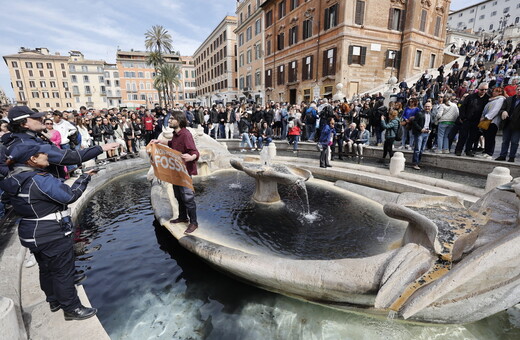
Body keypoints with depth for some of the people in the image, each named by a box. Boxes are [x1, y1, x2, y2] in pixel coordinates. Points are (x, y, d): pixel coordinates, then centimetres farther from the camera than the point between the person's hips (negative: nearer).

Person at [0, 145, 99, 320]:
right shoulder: (40, 180, -26)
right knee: (64, 272, 5)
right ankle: (72, 309, 19)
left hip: (32, 235, 9)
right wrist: (84, 177, -14)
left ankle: (54, 301, 42)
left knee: (46, 269, 24)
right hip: (53, 237, -9)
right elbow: (70, 195, -24)